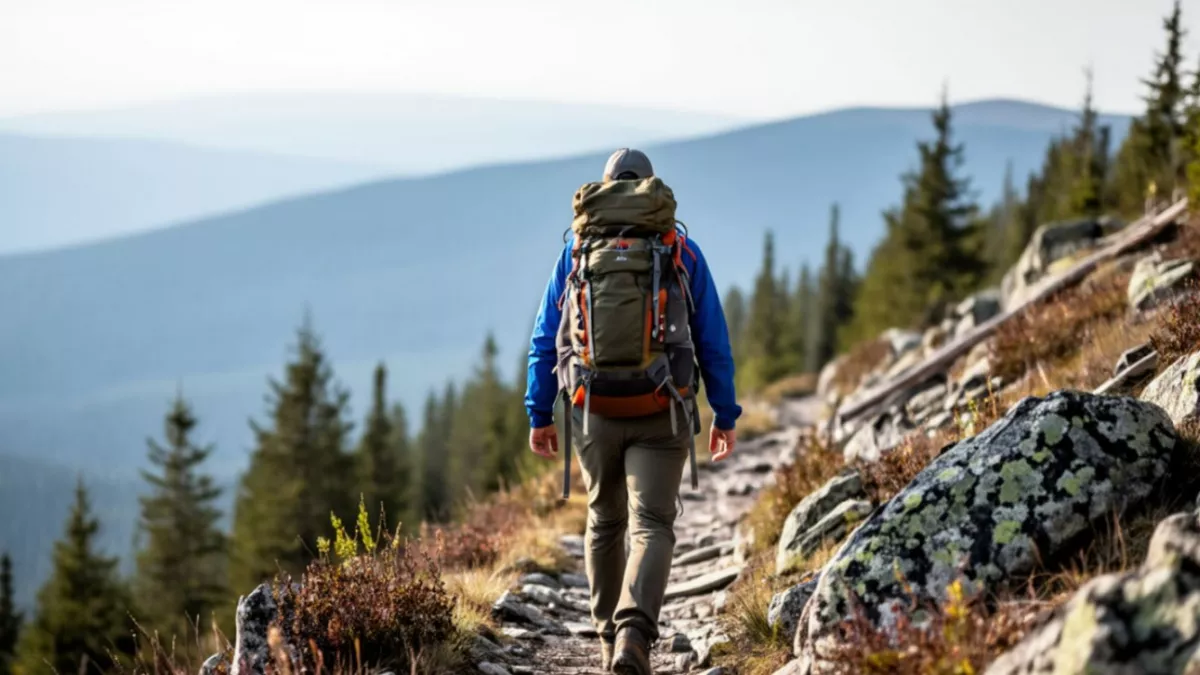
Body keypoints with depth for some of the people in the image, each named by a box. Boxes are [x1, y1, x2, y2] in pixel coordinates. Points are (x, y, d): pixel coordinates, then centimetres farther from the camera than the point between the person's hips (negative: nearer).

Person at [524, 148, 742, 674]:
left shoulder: (576, 250, 3)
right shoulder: (682, 252, 2)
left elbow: (546, 340, 2)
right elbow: (713, 343, 3)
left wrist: (539, 414, 7)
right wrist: (725, 415, 10)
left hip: (594, 412, 2)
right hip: (661, 415, -2)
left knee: (605, 522, 20)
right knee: (651, 527, -5)